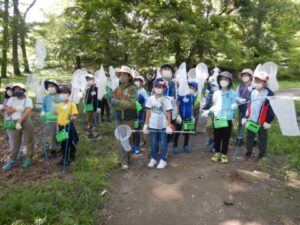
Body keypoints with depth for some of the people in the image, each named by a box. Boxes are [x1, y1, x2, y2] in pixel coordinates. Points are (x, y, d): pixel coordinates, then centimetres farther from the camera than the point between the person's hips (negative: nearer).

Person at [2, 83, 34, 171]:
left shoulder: (28, 99, -3)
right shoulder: (11, 99, 10)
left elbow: (27, 112, -15)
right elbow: (7, 111, 4)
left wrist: (20, 121, -22)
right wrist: (16, 109, -12)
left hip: (26, 122, -3)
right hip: (15, 123, 4)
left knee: (28, 141, 2)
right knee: (15, 143, 8)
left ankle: (28, 159, 13)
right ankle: (11, 161, 14)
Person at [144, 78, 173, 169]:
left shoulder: (166, 99, -4)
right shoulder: (150, 99, 2)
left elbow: (168, 114, -4)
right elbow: (148, 112, 4)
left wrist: (169, 126, -8)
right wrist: (146, 124, 1)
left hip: (163, 126, -2)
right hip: (153, 125, 2)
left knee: (163, 144, 6)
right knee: (153, 143, 12)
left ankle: (163, 160, 19)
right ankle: (153, 159, 27)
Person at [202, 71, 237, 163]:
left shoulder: (232, 93, -2)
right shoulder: (216, 93, 9)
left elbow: (234, 105, -2)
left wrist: (235, 106, -24)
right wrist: (208, 111, 7)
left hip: (227, 119, -3)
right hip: (217, 118, 3)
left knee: (226, 138, 5)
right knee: (217, 138, 10)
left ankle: (224, 154, 18)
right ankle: (217, 153, 24)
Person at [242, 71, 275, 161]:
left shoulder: (269, 93, -11)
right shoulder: (252, 92, 6)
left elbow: (272, 108, -11)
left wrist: (269, 121, -14)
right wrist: (245, 117, 10)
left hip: (262, 122, -5)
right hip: (251, 120, 5)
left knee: (262, 139, 10)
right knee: (249, 138, 14)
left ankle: (262, 155, 25)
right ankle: (248, 153, 28)